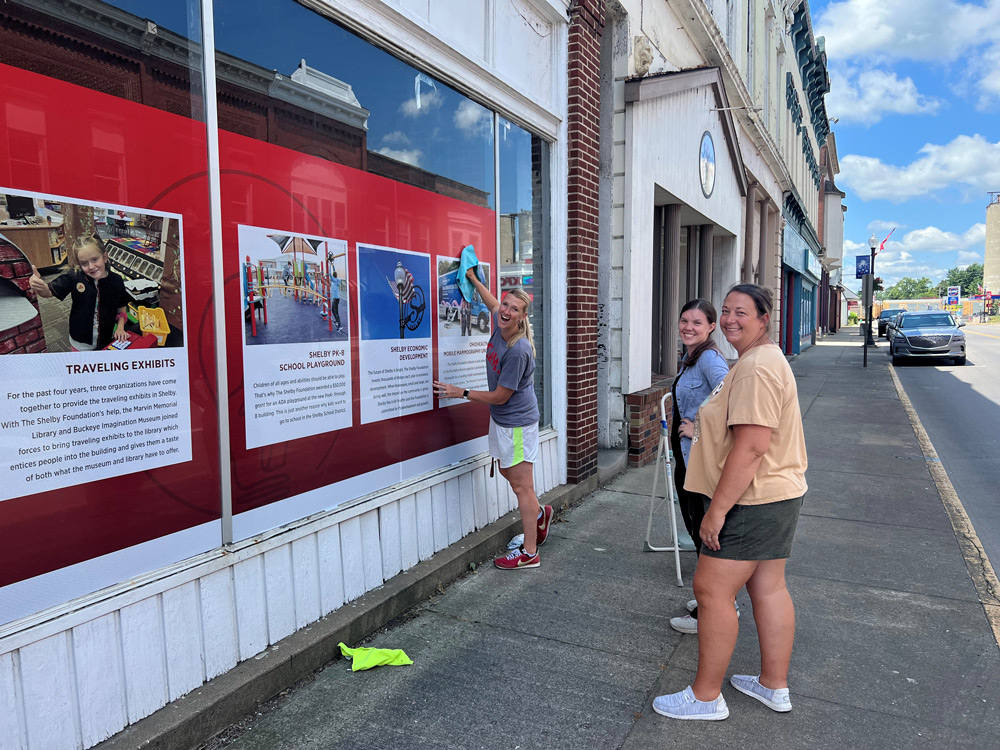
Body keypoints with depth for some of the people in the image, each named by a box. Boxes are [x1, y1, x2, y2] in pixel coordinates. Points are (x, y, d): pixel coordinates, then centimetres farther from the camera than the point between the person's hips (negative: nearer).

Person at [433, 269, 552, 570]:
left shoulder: (518, 351, -29)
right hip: (501, 420, 9)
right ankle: (539, 514, 44)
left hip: (517, 423, -9)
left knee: (522, 486, 0)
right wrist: (472, 278, 31)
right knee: (508, 473, 22)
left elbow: (499, 397, -20)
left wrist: (461, 393, -11)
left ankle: (529, 552, 11)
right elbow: (493, 304, 23)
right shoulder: (500, 325, -4)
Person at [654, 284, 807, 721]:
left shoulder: (756, 368, -21)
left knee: (711, 590, -2)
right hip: (778, 493, 11)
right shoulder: (767, 359, 15)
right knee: (768, 587, 18)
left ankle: (706, 696, 11)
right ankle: (774, 685, 32)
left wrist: (717, 509, -23)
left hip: (753, 501, -11)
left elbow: (751, 447, -27)